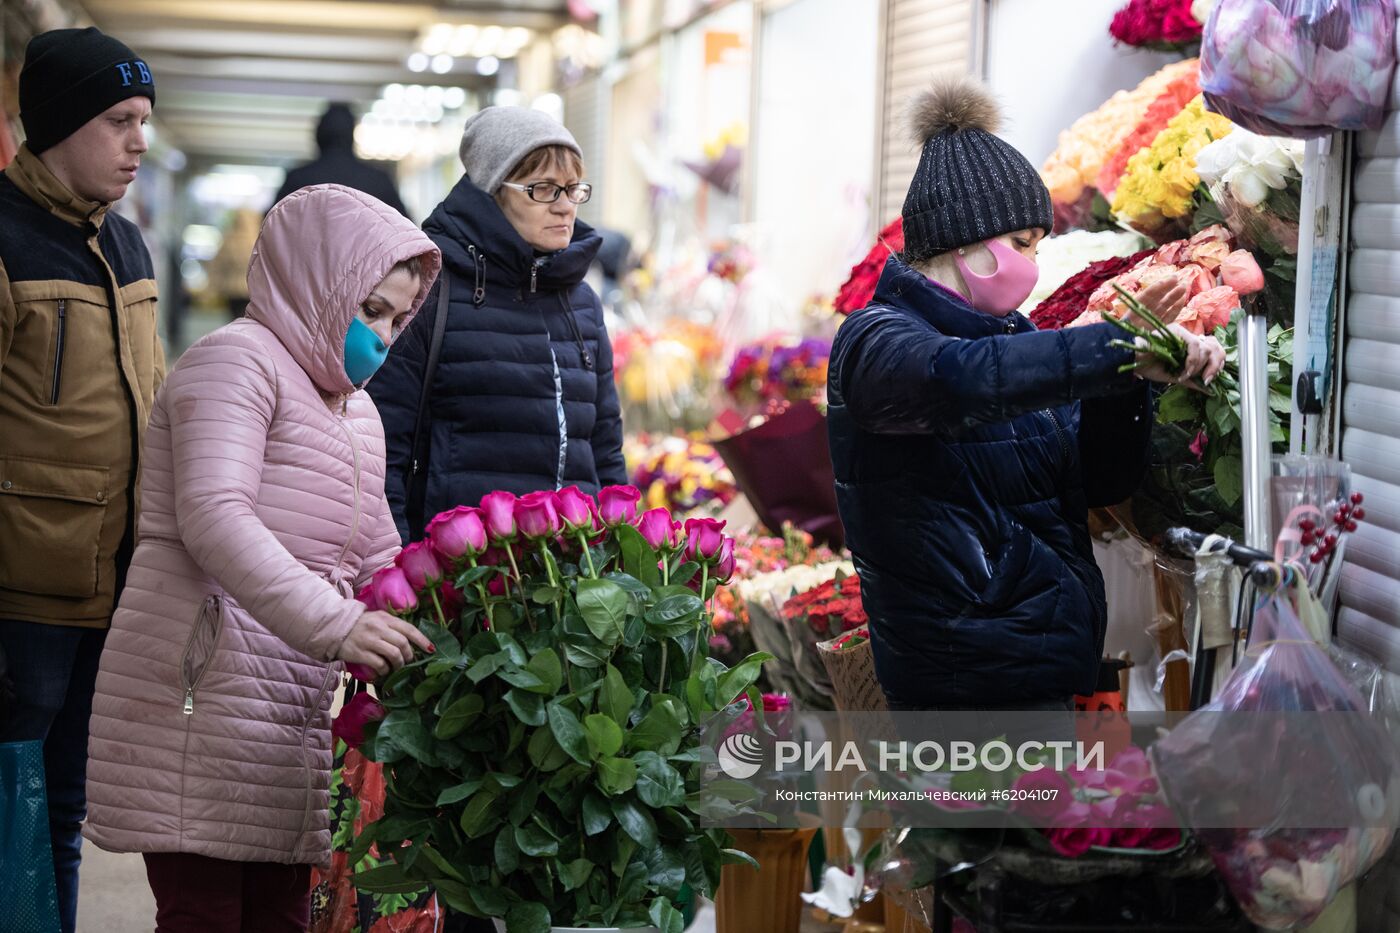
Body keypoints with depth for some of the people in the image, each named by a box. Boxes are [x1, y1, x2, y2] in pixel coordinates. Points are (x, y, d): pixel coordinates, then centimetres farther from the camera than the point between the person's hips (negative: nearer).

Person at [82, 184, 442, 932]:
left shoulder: (358, 411, 24)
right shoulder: (236, 360, -6)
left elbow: (379, 558, 27)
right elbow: (213, 516, -22)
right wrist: (332, 623, -32)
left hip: (302, 715, 9)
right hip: (203, 696, -9)